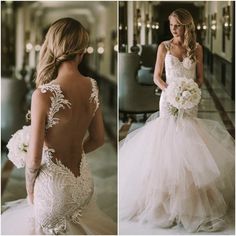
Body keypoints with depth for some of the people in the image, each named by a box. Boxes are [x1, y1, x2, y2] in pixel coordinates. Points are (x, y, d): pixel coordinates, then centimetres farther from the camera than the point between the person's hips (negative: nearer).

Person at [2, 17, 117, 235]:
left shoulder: (44, 95, -23)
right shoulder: (92, 87, -5)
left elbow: (34, 158, -17)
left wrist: (30, 189, 0)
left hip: (55, 186, -6)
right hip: (84, 182, 6)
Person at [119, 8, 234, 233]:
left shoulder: (196, 48, 3)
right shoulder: (164, 47, 0)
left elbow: (200, 77, 9)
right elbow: (156, 76, 2)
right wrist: (169, 90, -15)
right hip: (169, 99, -1)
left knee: (190, 145, 1)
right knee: (168, 141, -4)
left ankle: (192, 196, 13)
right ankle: (169, 196, 6)